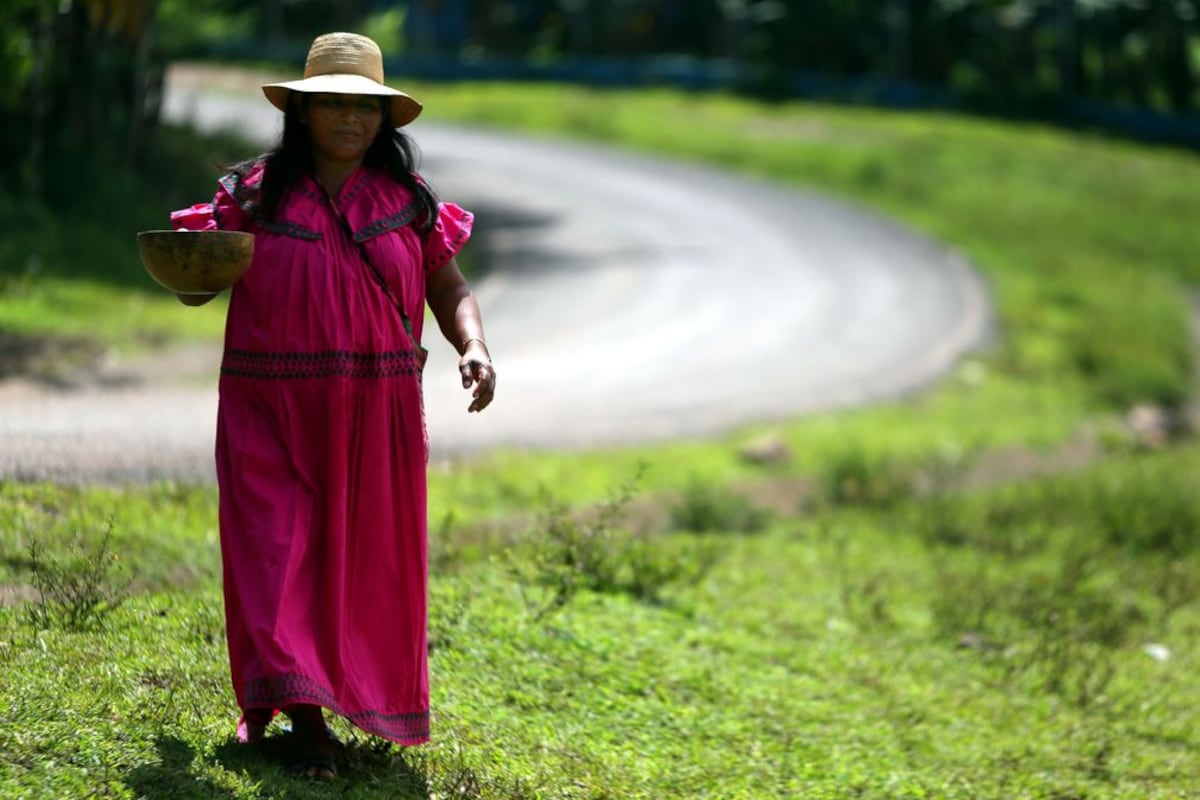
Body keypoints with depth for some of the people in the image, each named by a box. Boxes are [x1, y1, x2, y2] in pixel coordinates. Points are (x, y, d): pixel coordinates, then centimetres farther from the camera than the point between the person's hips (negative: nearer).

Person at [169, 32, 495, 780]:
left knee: (361, 558, 5)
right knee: (273, 549, -9)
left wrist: (474, 348, -9)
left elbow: (448, 286, 9)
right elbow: (197, 281, 5)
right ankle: (296, 705, -6)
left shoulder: (408, 199, 6)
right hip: (271, 408, -2)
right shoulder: (256, 192, 2)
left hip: (376, 412, 2)